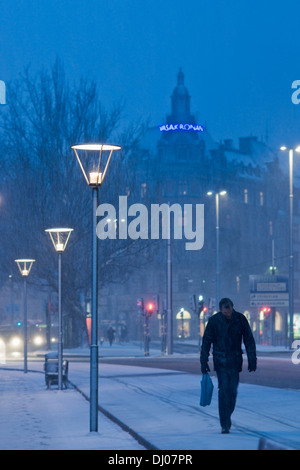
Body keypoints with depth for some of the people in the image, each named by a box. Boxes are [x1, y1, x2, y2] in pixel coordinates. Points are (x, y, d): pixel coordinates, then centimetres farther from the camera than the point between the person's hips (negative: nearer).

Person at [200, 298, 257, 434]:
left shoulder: (240, 319, -4)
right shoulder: (214, 320, -7)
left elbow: (249, 340, 2)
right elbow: (206, 342, -2)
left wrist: (252, 360, -2)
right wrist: (203, 362, -6)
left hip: (235, 361, 2)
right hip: (220, 360, -2)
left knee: (233, 391, 4)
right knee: (224, 390, -12)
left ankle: (227, 418, 25)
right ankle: (225, 424, -10)